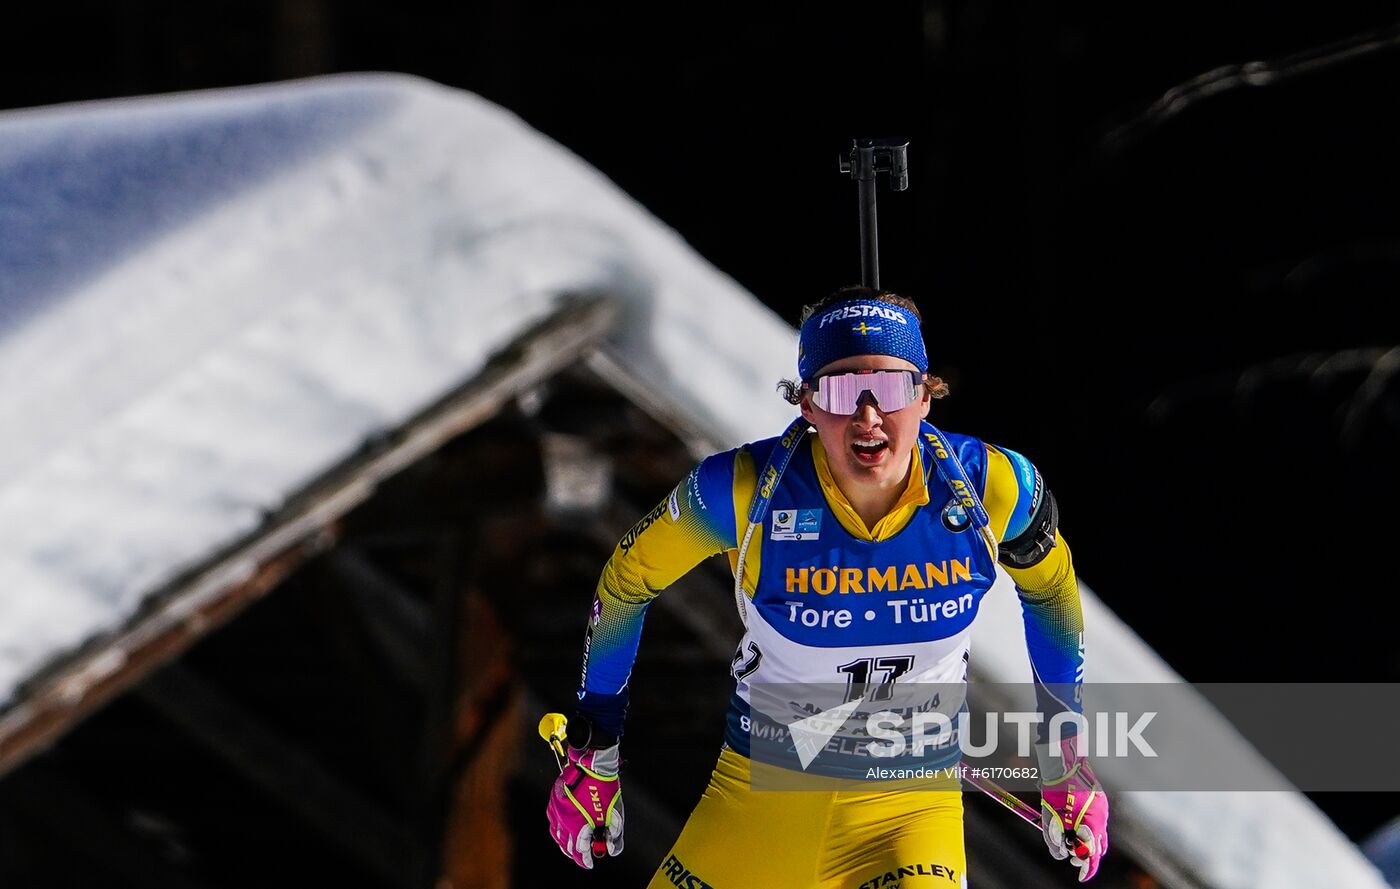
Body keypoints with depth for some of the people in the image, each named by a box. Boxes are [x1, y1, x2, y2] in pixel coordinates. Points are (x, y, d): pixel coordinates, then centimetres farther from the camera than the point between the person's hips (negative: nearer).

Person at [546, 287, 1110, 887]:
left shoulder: (994, 489, -16)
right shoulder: (743, 490, -20)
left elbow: (1050, 588, 7)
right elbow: (627, 579, -1)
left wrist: (1064, 757, 13)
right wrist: (591, 755, 6)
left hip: (914, 807, 0)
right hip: (761, 794, 1)